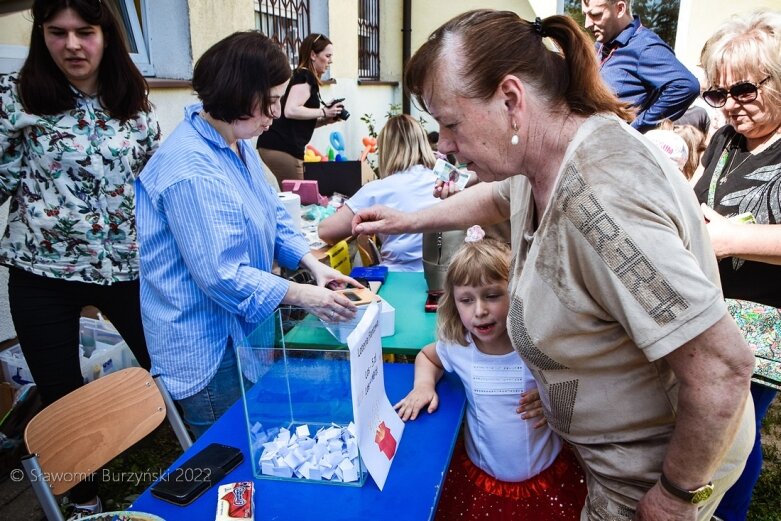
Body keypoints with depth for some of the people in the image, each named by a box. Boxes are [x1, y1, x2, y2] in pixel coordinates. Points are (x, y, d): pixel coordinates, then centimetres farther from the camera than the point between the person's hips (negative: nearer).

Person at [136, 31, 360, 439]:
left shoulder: (237, 144, 4)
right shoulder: (191, 168, -27)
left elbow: (273, 216, 10)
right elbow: (221, 276, -27)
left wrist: (314, 265, -4)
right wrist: (304, 297, -22)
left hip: (242, 332, 9)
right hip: (210, 349, -9)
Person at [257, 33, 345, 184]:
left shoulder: (306, 78, 22)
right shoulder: (305, 77, -7)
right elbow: (291, 110, -22)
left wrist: (326, 120, 9)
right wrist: (324, 112, -12)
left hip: (279, 146, 10)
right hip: (282, 148, -10)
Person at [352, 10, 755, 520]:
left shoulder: (598, 200, -38)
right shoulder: (545, 157, -8)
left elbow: (723, 368, -35)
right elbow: (498, 197, 16)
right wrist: (407, 220, 18)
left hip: (661, 463, -7)